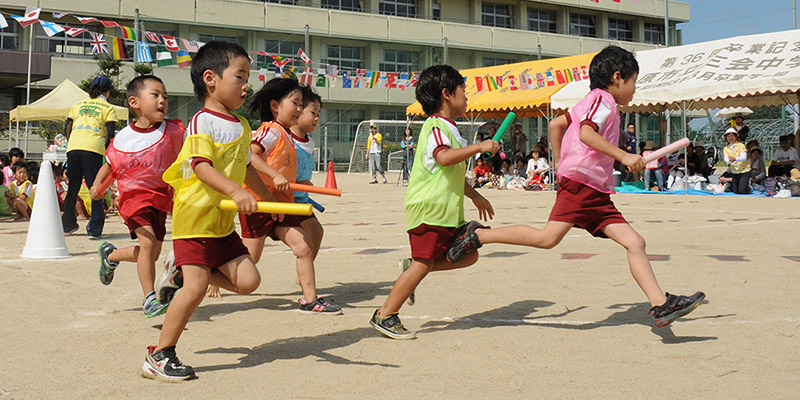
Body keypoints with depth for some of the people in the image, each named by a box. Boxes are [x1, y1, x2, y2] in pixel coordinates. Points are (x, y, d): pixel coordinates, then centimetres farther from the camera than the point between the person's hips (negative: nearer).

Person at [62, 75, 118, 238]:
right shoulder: (108, 107, 10)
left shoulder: (78, 105, 22)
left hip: (73, 148, 4)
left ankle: (68, 224, 25)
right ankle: (94, 229, -7)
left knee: (72, 188, 15)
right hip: (93, 149, -4)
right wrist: (106, 145, 13)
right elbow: (110, 133, -2)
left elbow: (67, 129, 17)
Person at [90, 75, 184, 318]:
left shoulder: (174, 131, -3)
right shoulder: (123, 139, -5)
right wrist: (97, 185, -7)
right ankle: (149, 299, -15)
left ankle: (110, 255, 39)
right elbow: (109, 165, 8)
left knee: (152, 253, 10)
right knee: (148, 242, -23)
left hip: (161, 198, 4)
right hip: (134, 195, -4)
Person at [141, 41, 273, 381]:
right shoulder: (202, 122, -12)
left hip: (223, 224, 8)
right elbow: (202, 167, -25)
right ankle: (160, 354, 3)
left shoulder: (242, 127, 13)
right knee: (196, 289, -12)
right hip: (193, 217, -8)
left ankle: (181, 273, 15)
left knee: (248, 281, -2)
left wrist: (269, 199, 33)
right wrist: (235, 191, -38)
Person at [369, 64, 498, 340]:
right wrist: (479, 147, -25)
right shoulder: (435, 126, -11)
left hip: (448, 211, 10)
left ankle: (413, 267, 12)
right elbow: (444, 157, -32)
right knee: (423, 264, -9)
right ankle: (385, 316, -2)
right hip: (428, 208, -10)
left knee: (468, 255, 7)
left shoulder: (450, 129, 21)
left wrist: (475, 196, 33)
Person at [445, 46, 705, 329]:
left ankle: (661, 305, -6)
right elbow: (586, 133, -19)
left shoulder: (594, 102, 26)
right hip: (580, 181, -10)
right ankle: (478, 236, -6)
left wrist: (559, 163, 31)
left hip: (597, 194, 10)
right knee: (548, 238, -18)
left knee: (635, 242, 0)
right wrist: (623, 156, -20)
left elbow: (556, 124, 29)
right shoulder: (603, 99, -2)